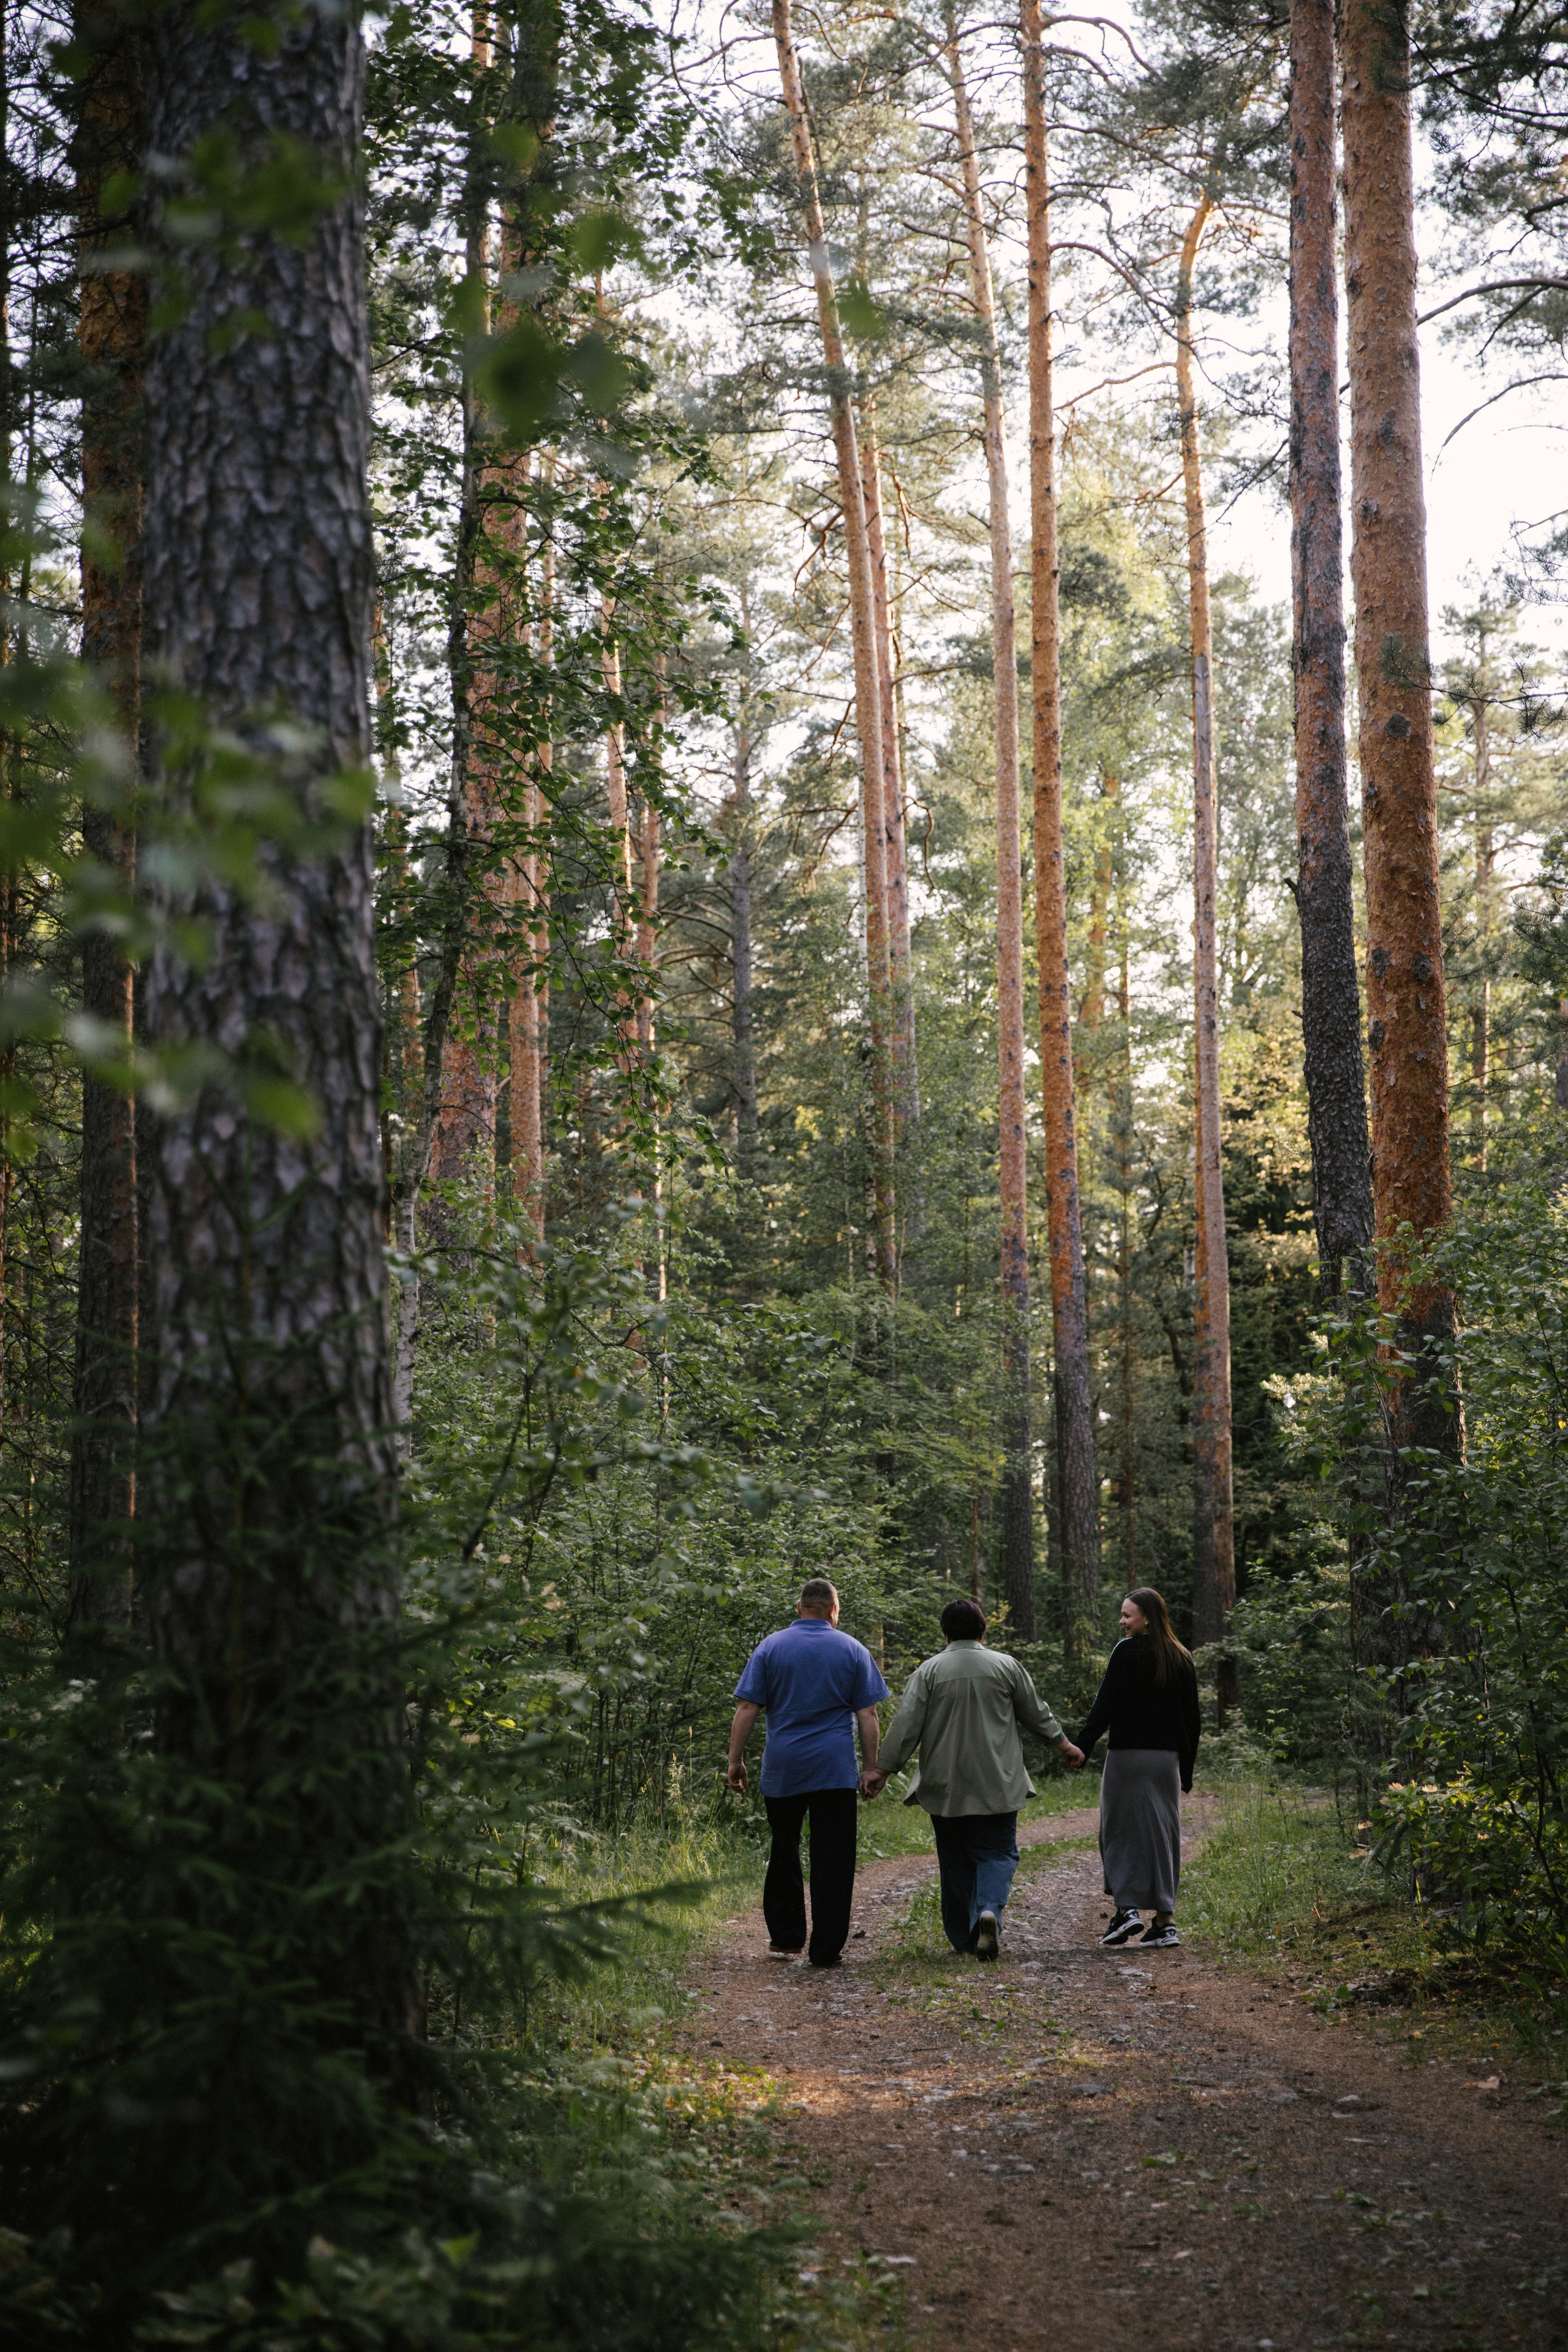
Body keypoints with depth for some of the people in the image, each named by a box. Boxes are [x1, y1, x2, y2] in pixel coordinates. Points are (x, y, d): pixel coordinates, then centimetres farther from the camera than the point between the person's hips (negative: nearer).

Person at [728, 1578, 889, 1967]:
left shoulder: (770, 1647, 4)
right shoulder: (853, 1651, 4)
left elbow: (746, 1709, -1)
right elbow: (868, 1717, 1)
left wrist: (735, 1760, 3)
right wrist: (871, 1768, 5)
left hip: (782, 1769, 1)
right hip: (835, 1769, -1)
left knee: (784, 1852, 16)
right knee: (832, 1861, 1)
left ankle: (786, 1938, 19)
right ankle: (825, 1950, -1)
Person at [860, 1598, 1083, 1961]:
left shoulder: (929, 1671, -1)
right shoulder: (1006, 1666, 2)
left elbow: (905, 1725, -6)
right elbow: (1036, 1713, 10)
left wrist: (882, 1769, -3)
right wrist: (1064, 1744, 26)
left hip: (945, 1789, 1)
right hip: (996, 1787, -1)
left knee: (955, 1861, 11)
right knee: (997, 1852, 4)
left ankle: (963, 1938, 15)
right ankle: (990, 1910, -23)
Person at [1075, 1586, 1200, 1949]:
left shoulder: (1127, 1652, -8)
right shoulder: (1181, 1660, 10)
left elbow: (1106, 1704, -14)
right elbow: (1192, 1718, 12)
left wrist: (1082, 1746, -12)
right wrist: (1186, 1768, 18)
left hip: (1128, 1755, -5)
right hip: (1167, 1758, 5)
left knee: (1121, 1829, 5)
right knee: (1162, 1833, 9)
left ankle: (1127, 1907, -6)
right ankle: (1164, 1920, 7)